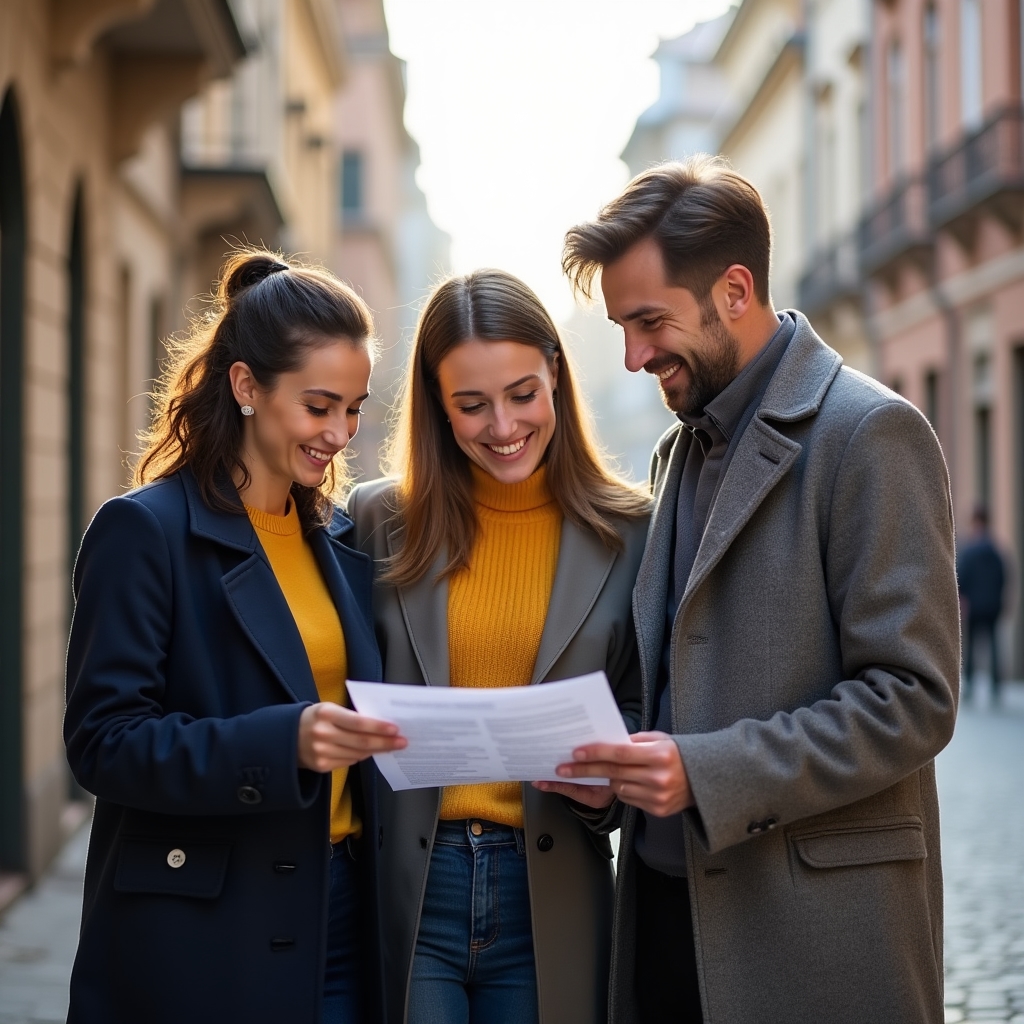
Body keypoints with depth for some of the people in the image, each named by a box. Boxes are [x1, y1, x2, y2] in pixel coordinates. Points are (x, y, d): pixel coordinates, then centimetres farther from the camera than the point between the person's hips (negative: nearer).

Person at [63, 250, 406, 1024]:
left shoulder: (342, 539, 12)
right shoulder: (145, 531, -8)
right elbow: (103, 741, -14)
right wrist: (283, 742, -26)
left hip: (342, 911, 6)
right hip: (200, 937, -5)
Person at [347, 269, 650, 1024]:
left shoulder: (628, 535, 1)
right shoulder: (380, 521, 3)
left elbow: (640, 717, 5)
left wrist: (607, 785, -14)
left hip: (551, 904, 0)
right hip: (405, 896, 0)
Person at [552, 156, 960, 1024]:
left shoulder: (870, 433, -11)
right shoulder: (682, 449, 14)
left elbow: (913, 699, -16)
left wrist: (707, 773, -22)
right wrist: (624, 760, 1)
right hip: (671, 904, 7)